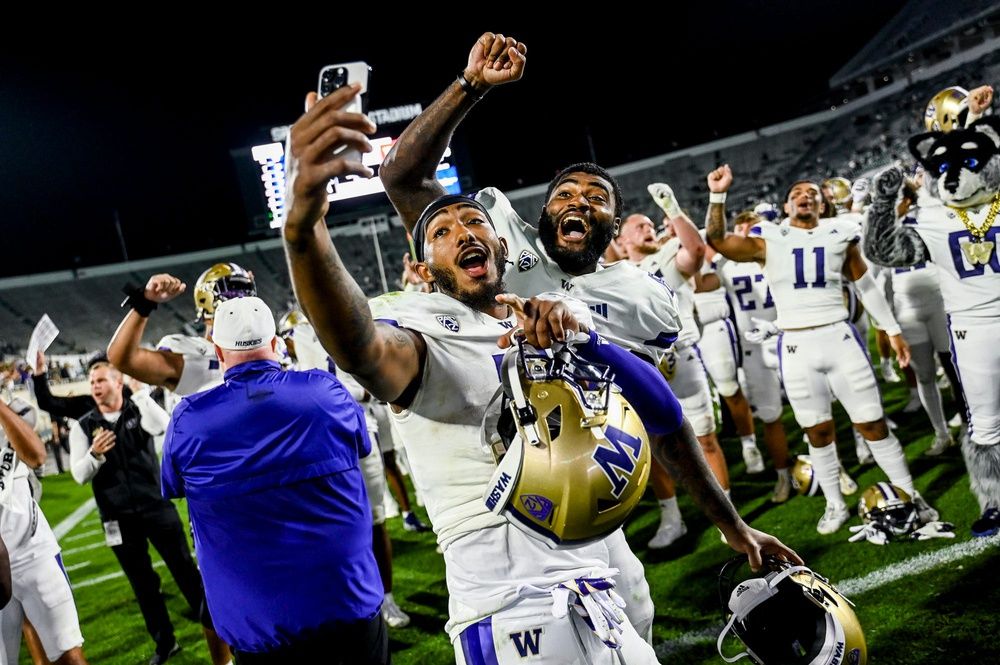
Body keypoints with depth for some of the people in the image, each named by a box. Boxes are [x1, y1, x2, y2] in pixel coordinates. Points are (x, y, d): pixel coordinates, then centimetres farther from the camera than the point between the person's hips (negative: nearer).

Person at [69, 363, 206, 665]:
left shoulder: (140, 408, -2)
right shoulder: (83, 426, 1)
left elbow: (168, 427, -22)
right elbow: (79, 475, -3)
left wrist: (141, 394, -23)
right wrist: (95, 455, -22)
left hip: (157, 507, -2)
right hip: (119, 518, 2)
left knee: (184, 568, 6)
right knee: (143, 583, 11)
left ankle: (213, 624, 21)